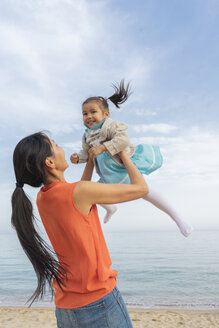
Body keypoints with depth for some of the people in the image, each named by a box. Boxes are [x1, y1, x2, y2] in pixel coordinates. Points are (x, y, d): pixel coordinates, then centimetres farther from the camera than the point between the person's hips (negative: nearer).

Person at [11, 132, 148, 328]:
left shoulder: (42, 198, 0)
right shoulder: (80, 191, -23)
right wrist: (124, 155, 1)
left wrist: (92, 159, 21)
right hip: (99, 302, -7)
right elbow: (141, 188, -13)